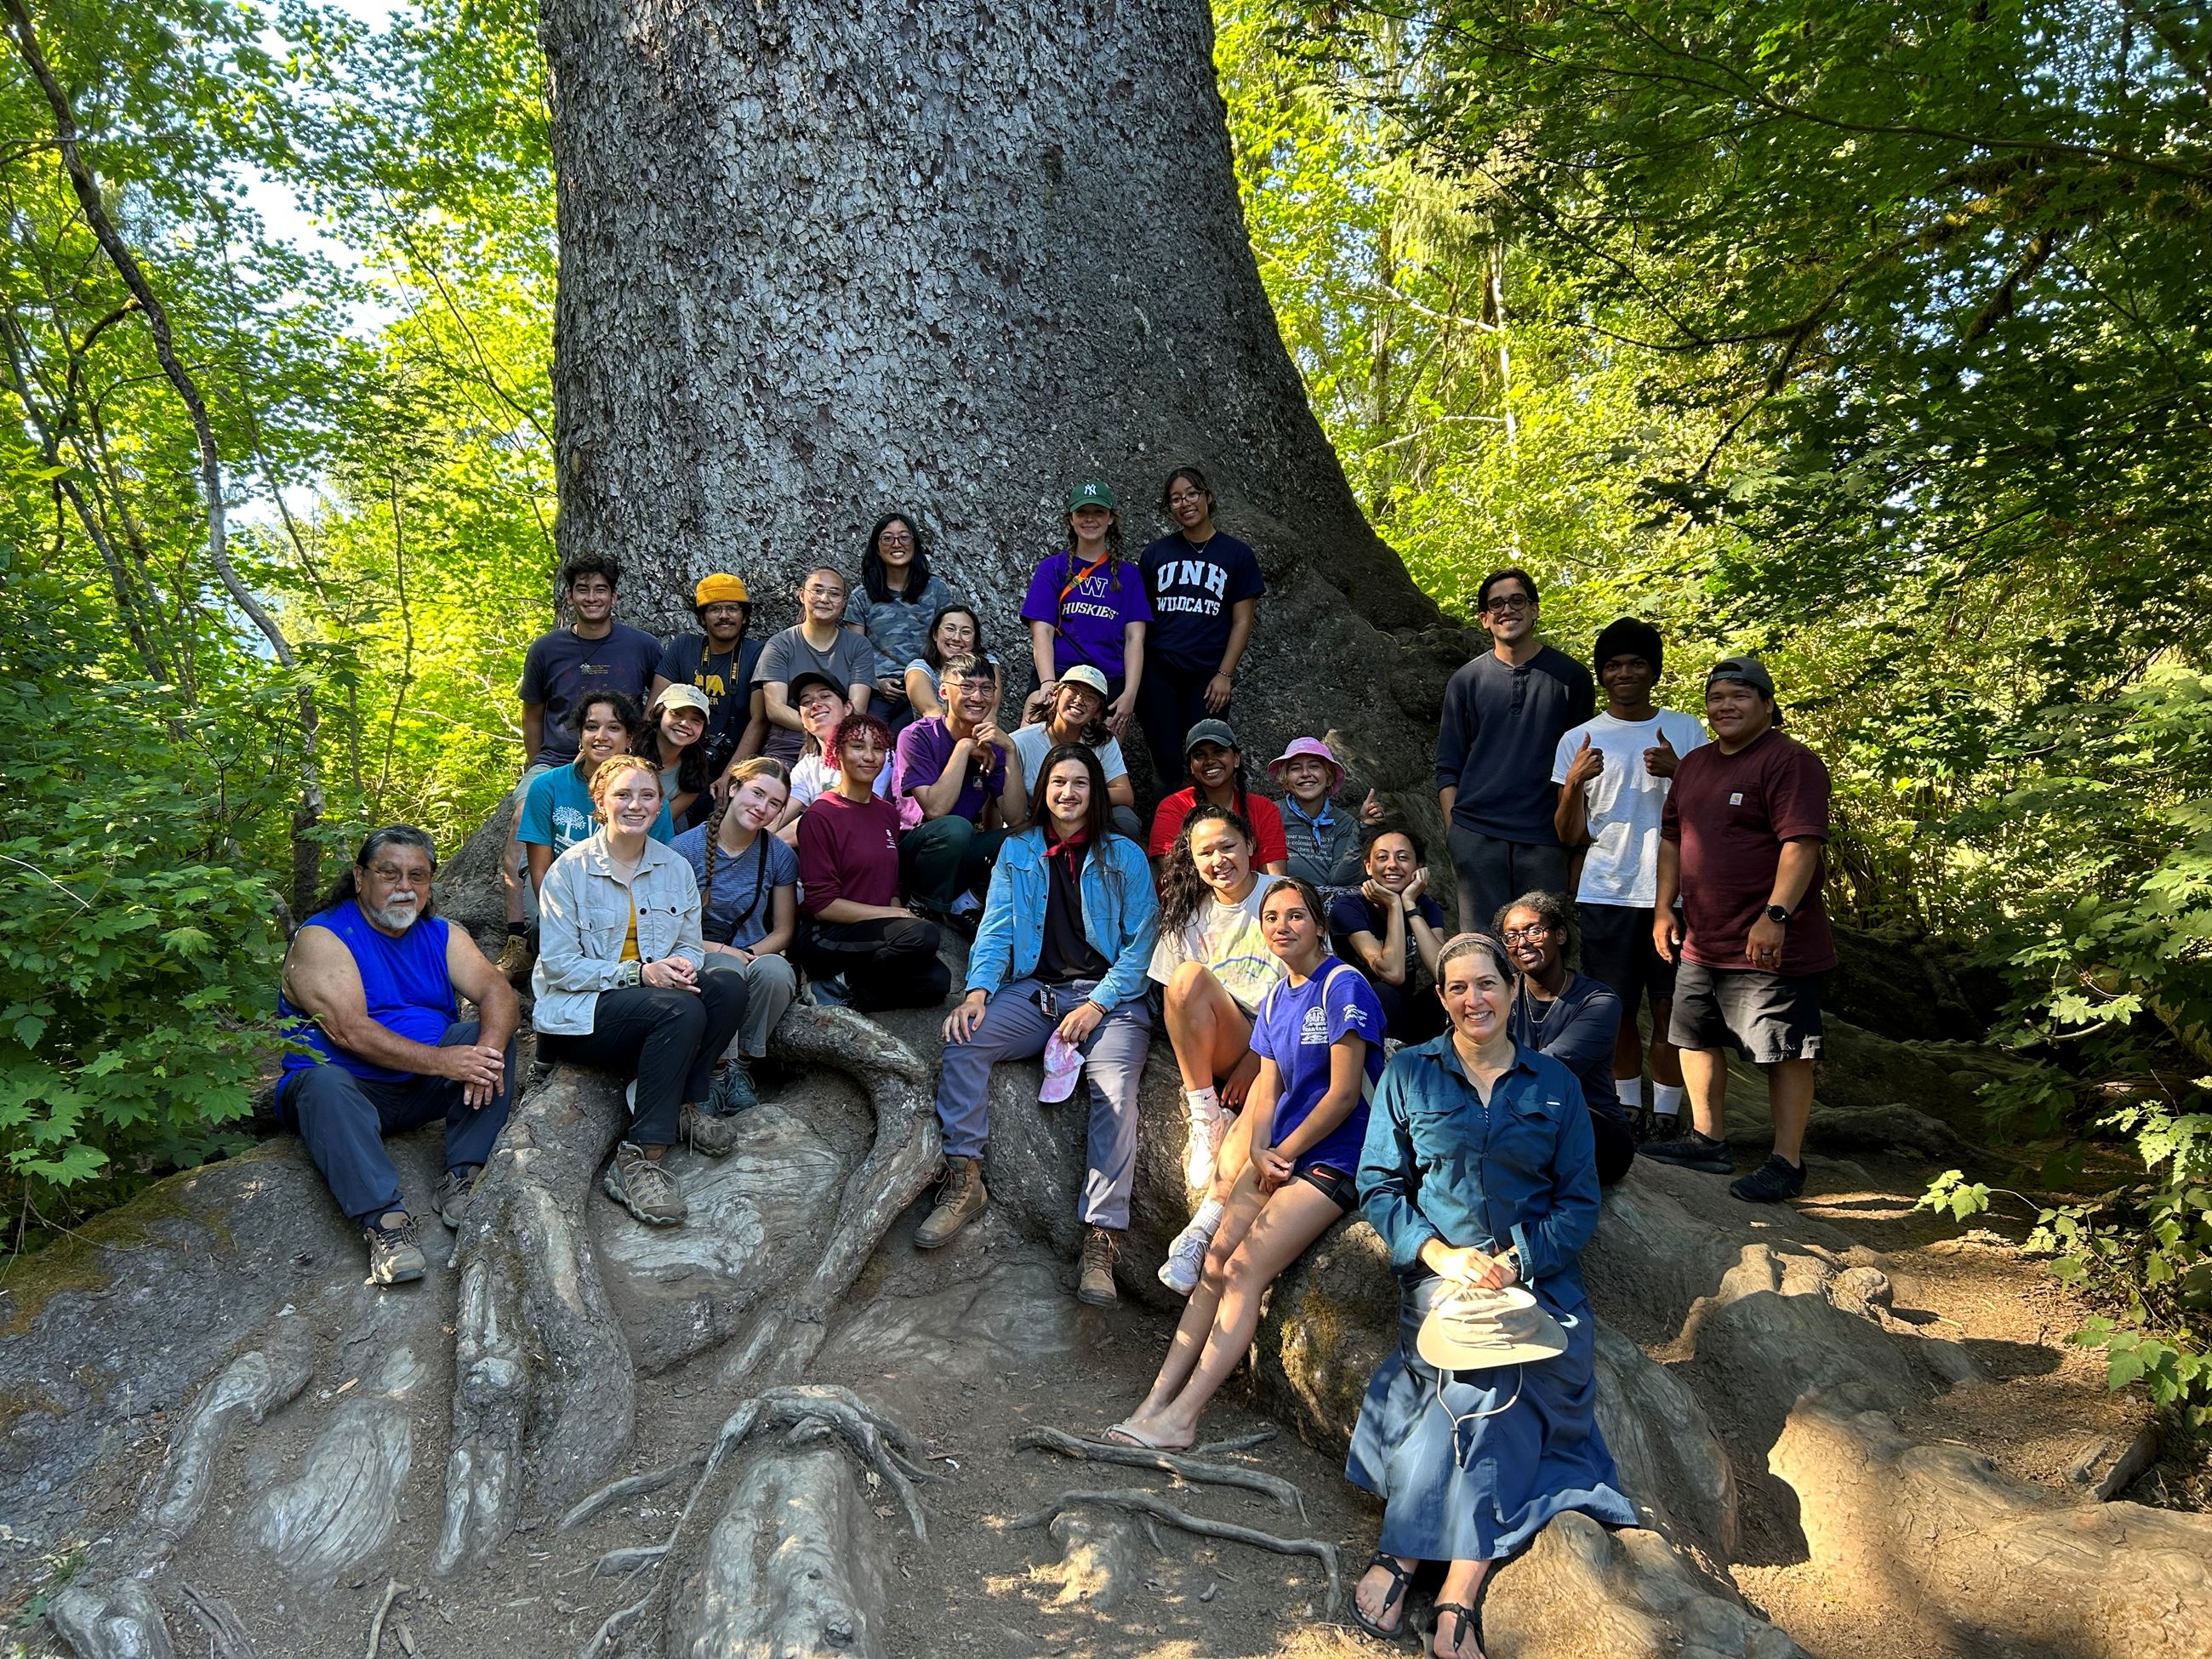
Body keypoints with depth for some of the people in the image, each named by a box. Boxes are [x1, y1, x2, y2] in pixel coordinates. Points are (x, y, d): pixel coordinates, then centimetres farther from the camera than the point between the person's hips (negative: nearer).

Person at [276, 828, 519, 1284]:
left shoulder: (442, 936, 9)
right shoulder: (320, 938, -8)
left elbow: (498, 991, -7)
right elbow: (349, 1030, -21)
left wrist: (488, 1049, -30)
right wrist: (441, 1061, -29)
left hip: (424, 1091, 5)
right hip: (350, 1086, -4)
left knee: (493, 1034, -17)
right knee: (323, 1084, -36)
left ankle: (460, 1179, -23)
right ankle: (383, 1218, -43)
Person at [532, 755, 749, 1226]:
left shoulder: (676, 868, 9)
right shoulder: (570, 869, -6)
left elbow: (691, 946, 12)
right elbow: (559, 964, -11)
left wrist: (682, 965, -14)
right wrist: (639, 973, -21)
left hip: (656, 995, 5)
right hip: (577, 1015, -5)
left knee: (729, 987, -24)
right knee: (681, 1010, -34)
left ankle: (688, 1103, -10)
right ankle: (636, 1160, -32)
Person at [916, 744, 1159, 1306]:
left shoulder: (1124, 856, 9)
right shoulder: (1017, 852, 16)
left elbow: (1140, 942, 3)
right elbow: (997, 928, 9)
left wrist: (1098, 1005, -11)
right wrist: (977, 992, -11)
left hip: (1108, 994, -2)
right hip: (1034, 991, 3)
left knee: (1115, 1087, -29)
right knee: (963, 1040, -26)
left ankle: (1100, 1243, -32)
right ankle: (964, 1182, -20)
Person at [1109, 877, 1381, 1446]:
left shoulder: (1344, 987, -11)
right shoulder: (1275, 1001, 13)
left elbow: (1344, 1092, -14)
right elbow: (1268, 1085, 9)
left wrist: (1284, 1153, -8)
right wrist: (1260, 1150, -10)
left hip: (1332, 1161, -7)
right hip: (1279, 1153, 7)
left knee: (1243, 1271, -16)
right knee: (1215, 1266, -5)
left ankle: (1180, 1419, -14)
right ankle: (1157, 1400, -5)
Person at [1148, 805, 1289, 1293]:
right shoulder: (1190, 912, 11)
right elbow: (1175, 999, 7)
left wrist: (1256, 1060, -14)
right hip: (1221, 1051, 3)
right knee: (1189, 976, -29)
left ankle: (1202, 1230, -36)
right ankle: (1204, 1115, -22)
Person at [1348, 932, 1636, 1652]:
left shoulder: (1554, 1084, 9)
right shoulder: (1409, 1074, 8)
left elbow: (1580, 1201, 7)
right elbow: (1378, 1184, 5)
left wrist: (1516, 1265, -10)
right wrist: (1438, 1253, -11)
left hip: (1538, 1273, 1)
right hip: (1439, 1265, -1)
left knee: (1491, 1378, -29)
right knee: (1496, 1382, -28)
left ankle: (1401, 1558, -24)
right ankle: (1456, 1600, -23)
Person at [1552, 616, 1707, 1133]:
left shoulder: (1686, 730, 7)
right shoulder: (1579, 741, 7)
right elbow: (1570, 836, 5)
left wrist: (1678, 774, -13)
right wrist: (1573, 784, -14)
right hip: (1607, 893, 1)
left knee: (1668, 1007, 2)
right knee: (1616, 1008, 7)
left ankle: (1666, 1114, 12)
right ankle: (1627, 1108, 21)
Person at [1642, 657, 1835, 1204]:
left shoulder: (1790, 762, -12)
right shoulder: (1694, 765, 14)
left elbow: (1802, 845, -20)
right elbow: (1672, 839, 19)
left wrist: (1776, 916, -27)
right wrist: (1663, 908, 12)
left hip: (1769, 947, -8)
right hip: (1701, 942, 9)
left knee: (1783, 1052, 0)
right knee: (1695, 1036, 16)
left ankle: (1787, 1162, 8)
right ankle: (1707, 1140, 29)